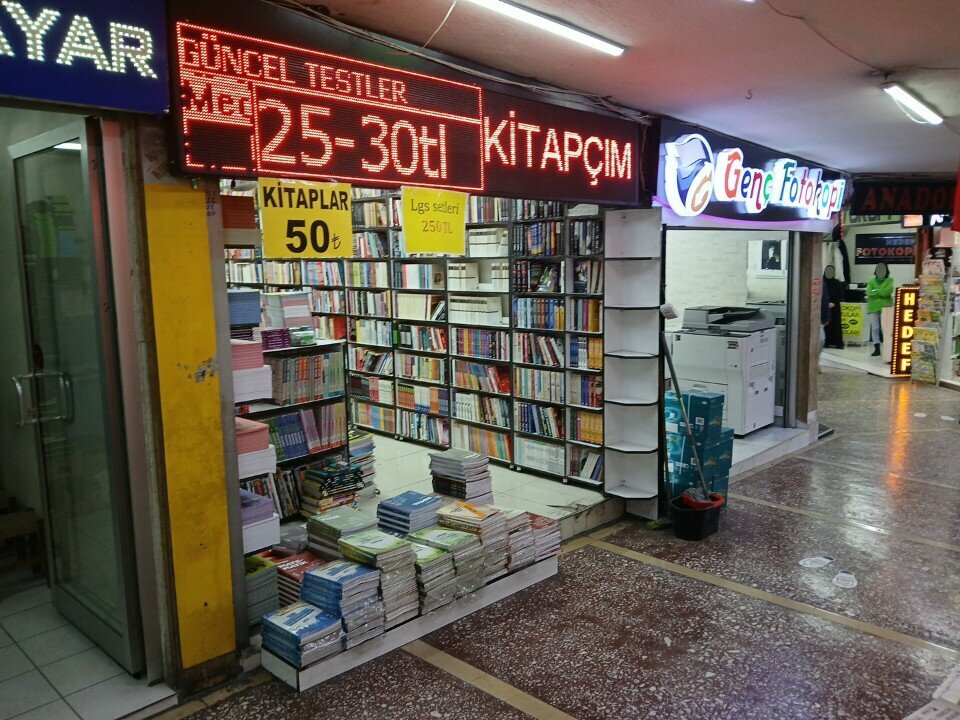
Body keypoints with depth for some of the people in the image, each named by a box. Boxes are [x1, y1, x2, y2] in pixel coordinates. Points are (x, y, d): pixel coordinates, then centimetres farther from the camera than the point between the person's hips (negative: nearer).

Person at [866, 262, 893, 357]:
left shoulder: (890, 280, 6)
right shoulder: (871, 281, 11)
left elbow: (889, 290, -12)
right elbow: (869, 293, -4)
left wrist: (876, 291, -8)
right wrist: (882, 293, -8)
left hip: (886, 307, -2)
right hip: (873, 307, 2)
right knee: (875, 328, 1)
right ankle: (877, 349, 6)